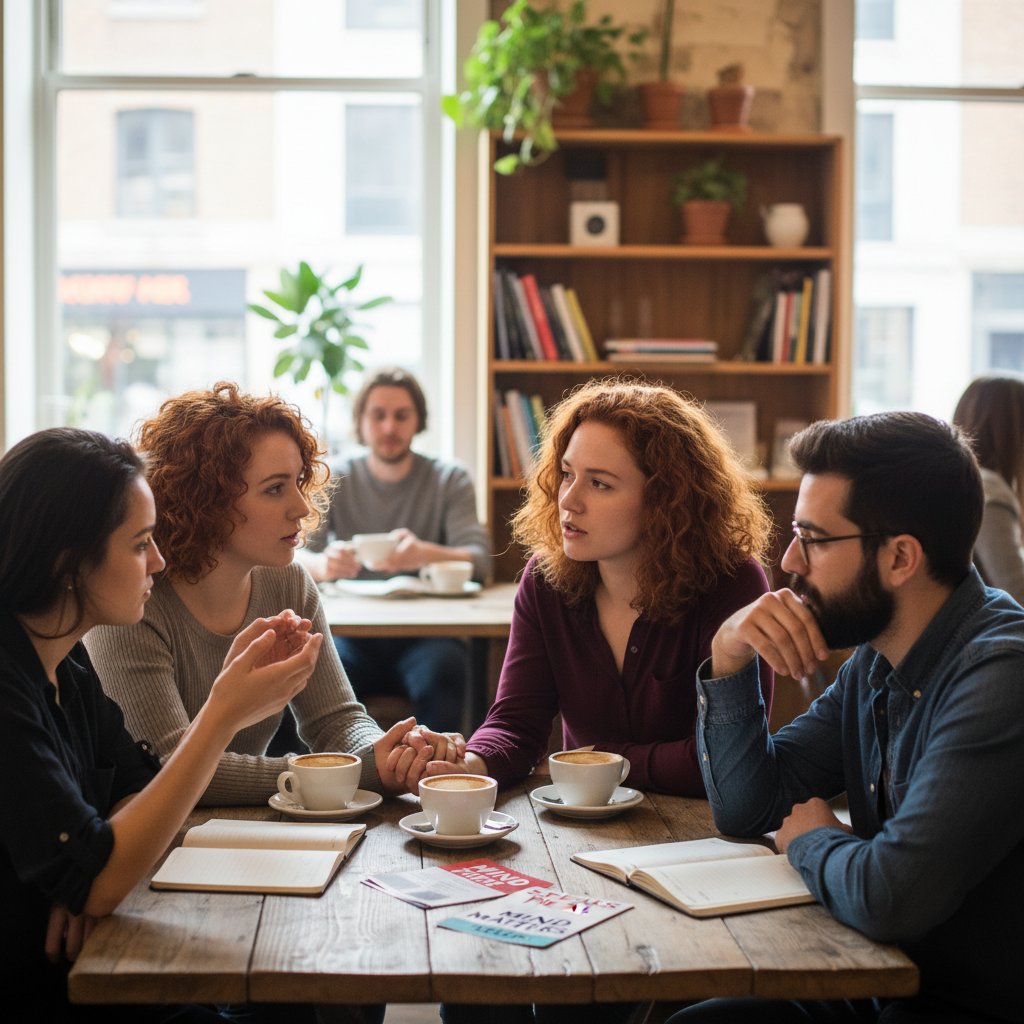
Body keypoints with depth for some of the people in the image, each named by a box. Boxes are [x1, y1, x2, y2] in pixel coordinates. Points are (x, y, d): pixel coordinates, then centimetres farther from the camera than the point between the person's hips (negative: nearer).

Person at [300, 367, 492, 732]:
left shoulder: (450, 479, 5)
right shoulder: (333, 481, 8)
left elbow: (480, 560, -8)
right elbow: (294, 559, -3)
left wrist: (425, 554, -32)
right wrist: (324, 564, -30)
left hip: (426, 634, -1)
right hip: (354, 634, 1)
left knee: (442, 670, -35)